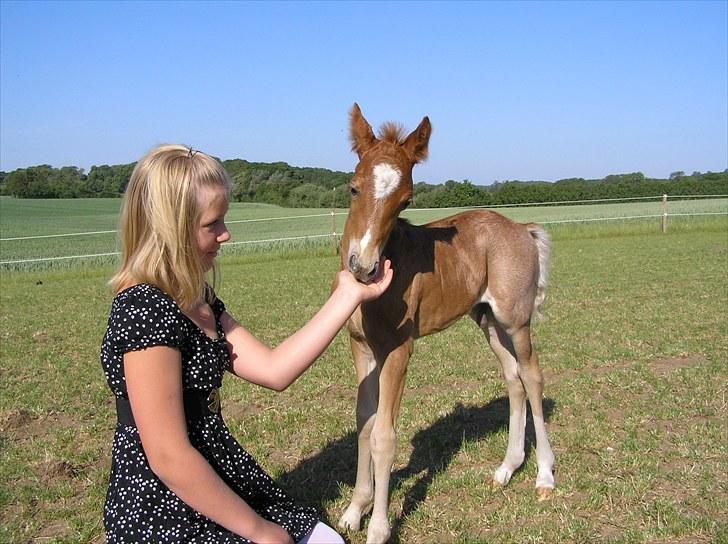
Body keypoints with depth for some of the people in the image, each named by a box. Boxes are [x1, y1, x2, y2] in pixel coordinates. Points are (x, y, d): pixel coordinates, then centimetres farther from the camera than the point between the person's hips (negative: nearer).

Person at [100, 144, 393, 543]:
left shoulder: (199, 301, 6)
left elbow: (273, 370, 0)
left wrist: (348, 296, 2)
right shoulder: (144, 309, -24)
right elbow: (169, 458, -25)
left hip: (219, 476, 9)